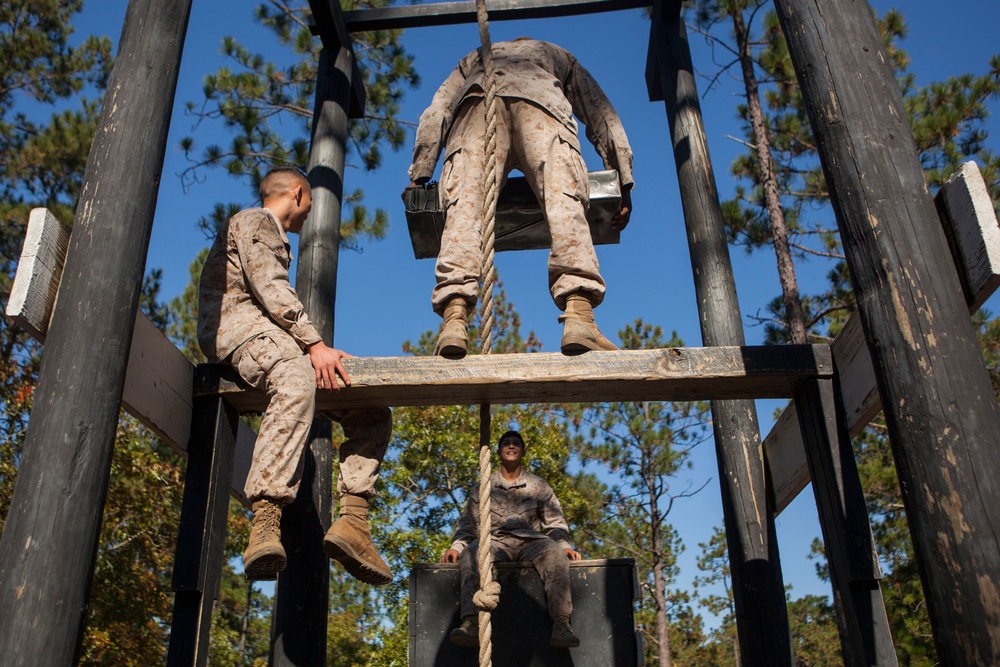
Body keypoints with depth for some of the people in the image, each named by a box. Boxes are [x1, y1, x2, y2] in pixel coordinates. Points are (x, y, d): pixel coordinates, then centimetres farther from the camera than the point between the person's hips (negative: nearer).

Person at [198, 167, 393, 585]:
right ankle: (265, 526, -53)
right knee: (296, 384, -42)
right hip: (238, 325, -9)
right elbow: (269, 289, -11)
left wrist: (317, 347, 16)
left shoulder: (276, 239, 36)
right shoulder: (254, 221, 7)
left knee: (372, 415, -3)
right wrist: (314, 344, -21)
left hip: (275, 334, 9)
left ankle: (352, 521, -17)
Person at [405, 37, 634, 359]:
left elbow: (434, 113, 27)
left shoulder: (475, 57, 44)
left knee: (464, 208, -15)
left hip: (479, 103, 1)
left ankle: (454, 317, -36)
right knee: (565, 203, -16)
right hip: (540, 103, -1)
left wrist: (419, 176, 20)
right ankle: (579, 314, -37)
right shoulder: (559, 55, 43)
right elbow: (602, 113, 31)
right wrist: (624, 185, 25)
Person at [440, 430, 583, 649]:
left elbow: (555, 522, 15)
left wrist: (564, 546, -4)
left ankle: (561, 624, -41)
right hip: (495, 542, 0)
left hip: (529, 541, 0)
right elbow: (468, 524, 15)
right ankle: (471, 622, -46)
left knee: (553, 552, -34)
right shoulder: (482, 488, 18)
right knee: (473, 551, -35)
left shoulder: (538, 486, 18)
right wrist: (456, 546, -3)